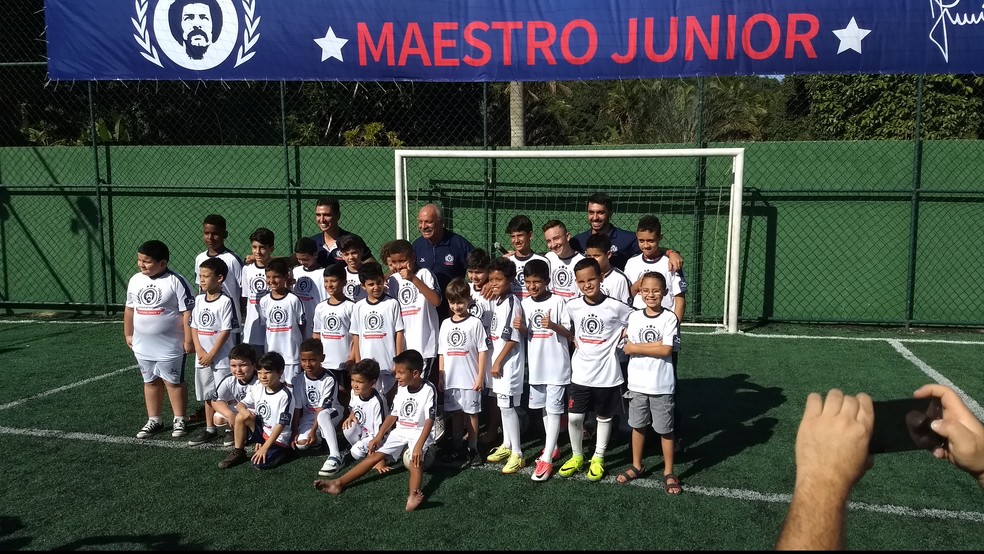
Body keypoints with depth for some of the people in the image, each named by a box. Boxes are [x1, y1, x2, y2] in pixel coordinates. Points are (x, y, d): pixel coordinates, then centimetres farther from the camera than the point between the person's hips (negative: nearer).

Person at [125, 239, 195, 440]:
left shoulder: (176, 281, -16)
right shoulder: (135, 280, 3)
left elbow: (187, 312, -16)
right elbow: (129, 309, 15)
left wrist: (189, 340, -17)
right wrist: (128, 334, 18)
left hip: (170, 346, -6)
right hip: (143, 346, 6)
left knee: (173, 382, 7)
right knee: (150, 382, 16)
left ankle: (179, 420, 19)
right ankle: (154, 420, 28)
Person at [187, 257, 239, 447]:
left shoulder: (225, 301, -13)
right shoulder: (199, 300, 6)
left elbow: (226, 330, -15)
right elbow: (194, 327, 7)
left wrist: (211, 354, -14)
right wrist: (199, 350, -6)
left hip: (221, 358, -6)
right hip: (202, 357, 6)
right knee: (208, 395, 15)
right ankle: (210, 429, 26)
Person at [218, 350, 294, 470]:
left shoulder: (285, 396, -22)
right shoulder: (257, 388, -3)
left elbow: (281, 425, -21)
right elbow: (241, 404, 4)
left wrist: (265, 448, -22)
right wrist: (244, 411, -22)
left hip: (278, 439, -6)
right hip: (261, 431, 6)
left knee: (260, 463, -26)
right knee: (241, 416, -16)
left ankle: (280, 451, 4)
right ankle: (238, 453, -1)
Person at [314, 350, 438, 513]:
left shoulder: (428, 389, -16)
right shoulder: (402, 389, 4)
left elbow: (429, 421, -21)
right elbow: (393, 415, 9)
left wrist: (419, 446, -30)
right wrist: (378, 437, 1)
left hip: (419, 433, -5)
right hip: (400, 432, 6)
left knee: (414, 460, -31)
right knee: (375, 455, -7)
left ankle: (413, 496, -55)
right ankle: (339, 483, -13)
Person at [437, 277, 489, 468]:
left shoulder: (475, 323, -6)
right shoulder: (446, 324, 8)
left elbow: (482, 351, -7)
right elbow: (442, 353, 11)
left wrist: (480, 377, -10)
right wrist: (440, 377, 8)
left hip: (470, 379, -4)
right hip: (450, 380, 5)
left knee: (471, 413, 4)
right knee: (455, 413, 13)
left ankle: (473, 449, 14)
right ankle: (457, 448, 24)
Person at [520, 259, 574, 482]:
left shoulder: (558, 301, -10)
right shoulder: (525, 304, 4)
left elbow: (571, 333, -8)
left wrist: (553, 326, -25)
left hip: (557, 365, -6)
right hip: (536, 365, 6)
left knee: (554, 410, -3)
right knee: (543, 408, 16)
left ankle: (547, 460, -2)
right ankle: (552, 447, 32)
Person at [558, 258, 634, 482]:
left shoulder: (615, 307, -13)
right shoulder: (572, 306, -4)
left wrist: (620, 340, -6)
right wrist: (579, 344, 2)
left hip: (607, 374, -2)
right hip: (580, 374, 2)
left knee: (604, 417, 12)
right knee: (574, 417, 4)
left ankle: (598, 459, 29)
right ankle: (577, 456, 25)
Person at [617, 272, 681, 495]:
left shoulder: (669, 318, -9)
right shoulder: (634, 317, 1)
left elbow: (666, 350, -17)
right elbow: (627, 349, -6)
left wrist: (638, 347, -12)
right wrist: (655, 345, -15)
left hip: (661, 385, -3)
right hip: (637, 383, 3)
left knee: (665, 429, 7)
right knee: (638, 425, 16)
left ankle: (668, 472, 21)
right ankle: (636, 466, 32)